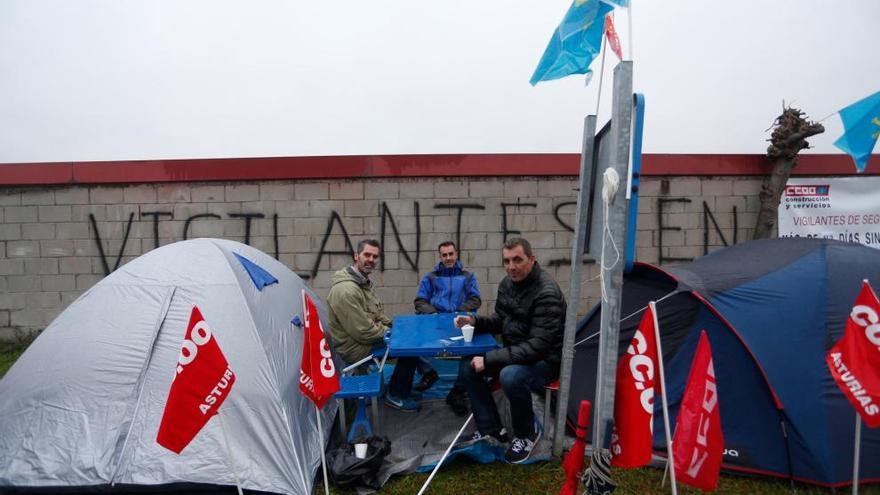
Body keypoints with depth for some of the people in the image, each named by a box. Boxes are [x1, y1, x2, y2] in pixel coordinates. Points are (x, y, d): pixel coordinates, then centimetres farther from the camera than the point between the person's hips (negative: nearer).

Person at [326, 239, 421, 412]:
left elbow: (377, 312, 19)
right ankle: (396, 395, 6)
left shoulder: (364, 281, 6)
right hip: (355, 347, -10)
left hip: (369, 335, 10)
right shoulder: (346, 290, -27)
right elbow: (363, 332, -26)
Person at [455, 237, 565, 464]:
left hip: (544, 359, -8)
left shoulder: (547, 293, -27)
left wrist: (489, 359, -29)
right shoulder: (507, 283, -2)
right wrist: (475, 322, -7)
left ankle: (527, 434, -6)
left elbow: (537, 347, -31)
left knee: (510, 377, -36)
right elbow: (500, 319, 15)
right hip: (514, 352, 8)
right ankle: (491, 428, 10)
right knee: (467, 367, -3)